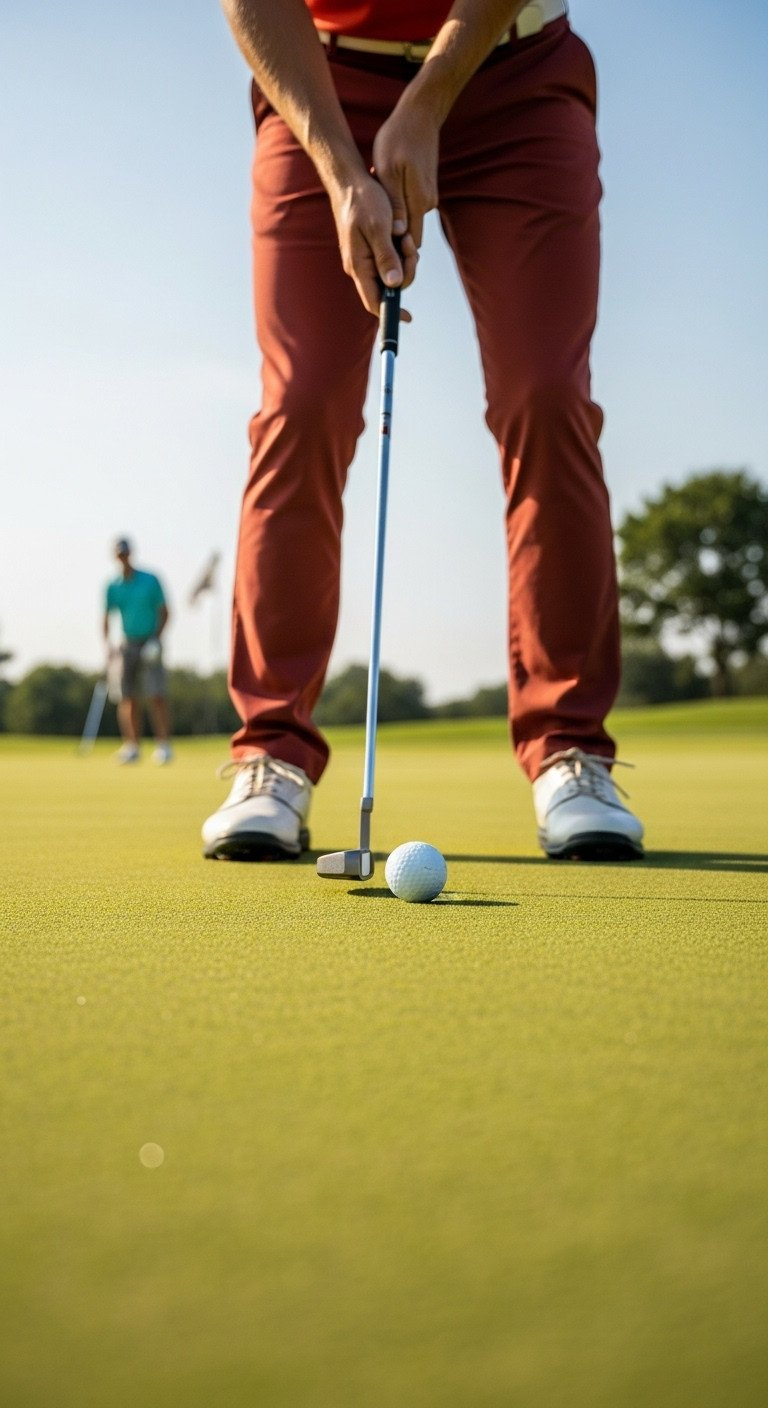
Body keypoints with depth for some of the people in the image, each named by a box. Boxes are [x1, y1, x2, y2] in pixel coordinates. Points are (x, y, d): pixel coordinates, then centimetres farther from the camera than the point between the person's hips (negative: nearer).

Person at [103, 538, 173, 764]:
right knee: (128, 698, 0)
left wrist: (156, 637, -10)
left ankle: (163, 744, -6)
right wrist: (107, 646, -9)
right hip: (127, 645, 3)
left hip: (149, 645, -3)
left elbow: (164, 612, 3)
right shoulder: (113, 588, 6)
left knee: (157, 696, -9)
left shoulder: (150, 581, 0)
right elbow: (106, 618, 6)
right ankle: (132, 746, 7)